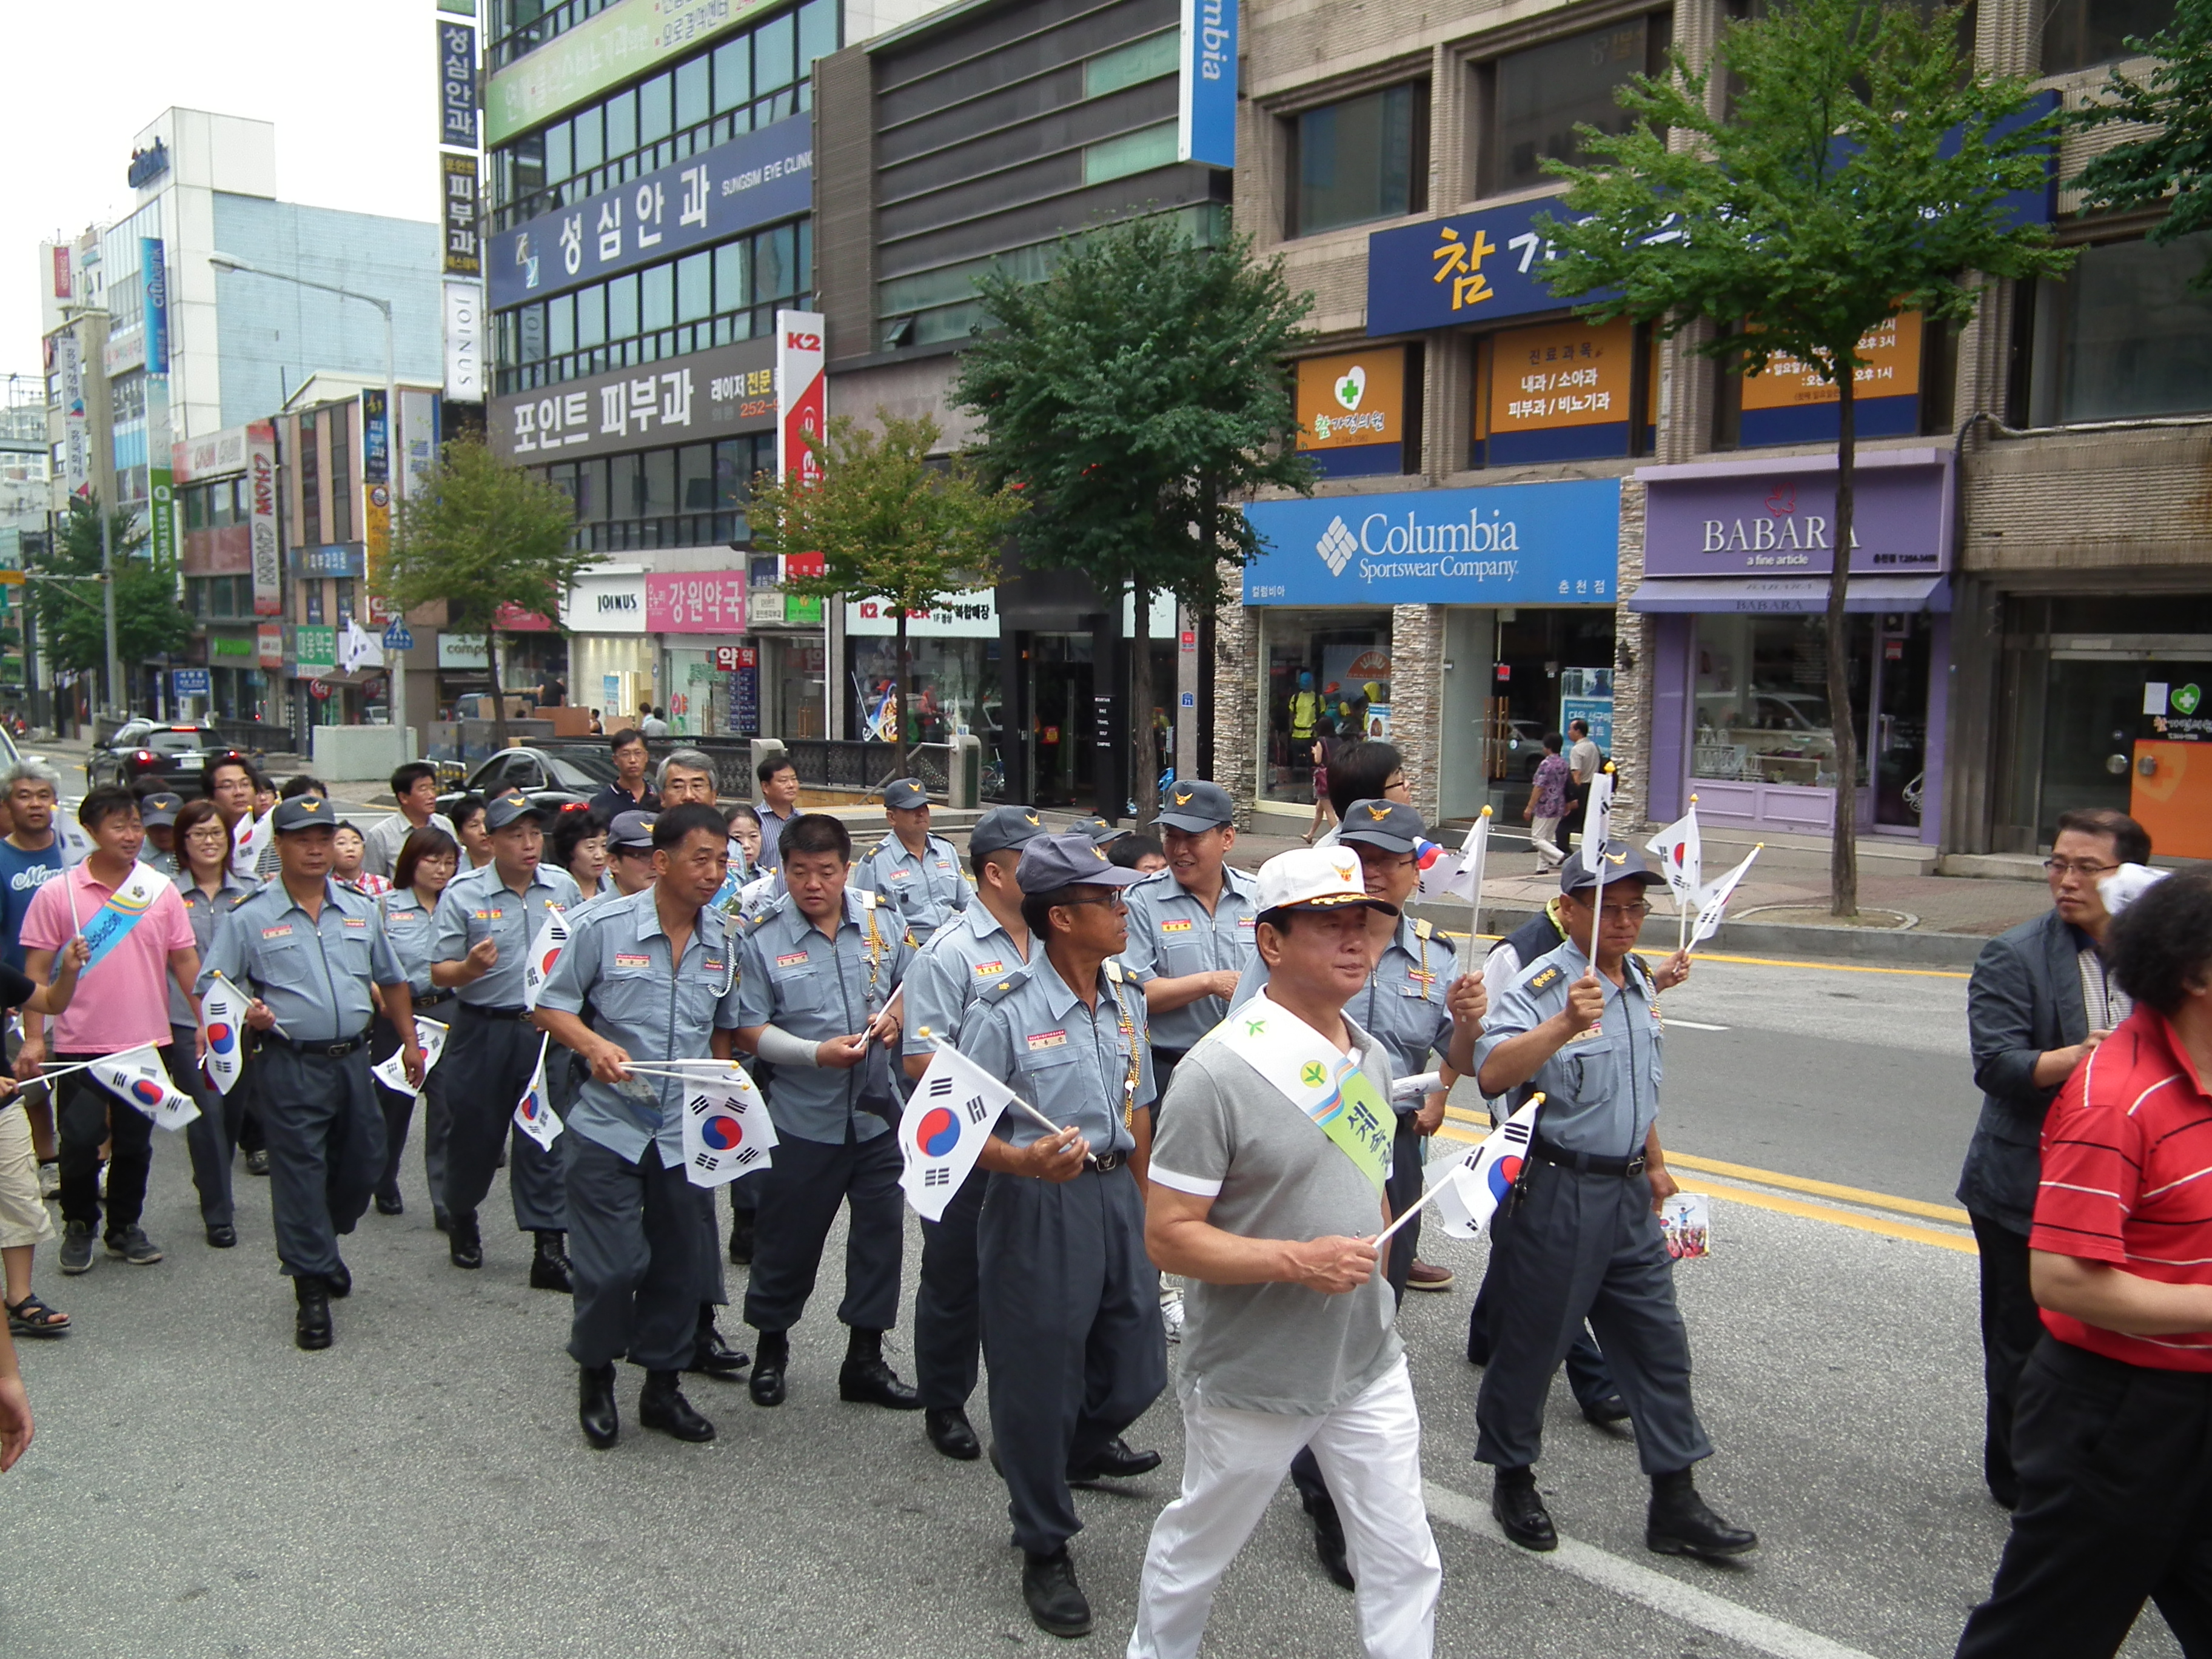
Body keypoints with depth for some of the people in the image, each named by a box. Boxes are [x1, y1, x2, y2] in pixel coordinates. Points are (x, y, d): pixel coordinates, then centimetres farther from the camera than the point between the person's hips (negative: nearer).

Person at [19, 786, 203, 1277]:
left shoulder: (161, 891, 2)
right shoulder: (57, 894, -3)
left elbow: (185, 961, 5)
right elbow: (37, 970, -2)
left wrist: (206, 1019, -1)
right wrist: (33, 1037, -7)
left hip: (147, 1043, 2)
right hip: (80, 1046, -2)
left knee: (135, 1143, 11)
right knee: (80, 1141, 0)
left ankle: (126, 1227, 27)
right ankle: (78, 1226, 23)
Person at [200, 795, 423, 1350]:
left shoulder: (361, 910, 11)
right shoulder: (249, 918, -2)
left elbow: (391, 980, 19)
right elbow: (210, 987, -2)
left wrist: (410, 1042, 17)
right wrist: (246, 1011, -22)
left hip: (353, 1059, 4)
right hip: (292, 1066, -4)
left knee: (363, 1166, 12)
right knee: (300, 1173, -1)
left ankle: (322, 1246, 39)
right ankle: (312, 1288, 10)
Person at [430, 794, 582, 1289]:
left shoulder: (563, 887, 3)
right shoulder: (463, 894, -6)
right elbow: (439, 973, -7)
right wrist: (471, 968, -27)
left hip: (548, 1029, 1)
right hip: (484, 1030, -1)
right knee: (476, 1131, 12)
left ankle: (550, 1249, 5)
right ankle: (461, 1218, 39)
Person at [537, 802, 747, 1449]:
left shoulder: (725, 939, 3)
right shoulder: (604, 925, -9)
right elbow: (552, 1006, -3)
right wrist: (593, 1044, -20)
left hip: (687, 1133, 4)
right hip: (610, 1126, -4)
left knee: (681, 1266, 11)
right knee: (612, 1264, -1)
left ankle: (663, 1387, 28)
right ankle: (595, 1377, 25)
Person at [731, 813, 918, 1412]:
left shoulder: (884, 923, 0)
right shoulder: (762, 941, -8)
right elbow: (750, 1030, -8)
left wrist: (897, 1018, -9)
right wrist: (817, 1054, -20)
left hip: (881, 1114, 3)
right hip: (804, 1120, -2)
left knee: (882, 1234, 9)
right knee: (789, 1240, 10)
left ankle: (865, 1360, 25)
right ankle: (771, 1348, 33)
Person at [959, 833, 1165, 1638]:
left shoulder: (1125, 999, 7)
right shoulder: (1006, 1012, -14)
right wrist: (1024, 1162, -31)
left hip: (1117, 1197, 6)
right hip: (1039, 1209, -6)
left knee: (1137, 1372, 11)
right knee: (1040, 1380, 6)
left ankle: (1074, 1446, 45)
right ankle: (1045, 1549, 28)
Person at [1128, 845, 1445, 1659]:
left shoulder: (1373, 1056, 3)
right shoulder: (1220, 1071, -21)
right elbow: (1168, 1235, -21)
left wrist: (1374, 1282, 14)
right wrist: (1297, 1262, -28)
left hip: (1371, 1365, 6)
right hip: (1251, 1379, -5)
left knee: (1405, 1562, 12)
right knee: (1196, 1549, 17)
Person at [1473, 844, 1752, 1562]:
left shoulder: (1640, 980, 8)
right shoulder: (1543, 985, -18)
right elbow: (1492, 1074, -34)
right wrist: (1564, 1025, -46)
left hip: (1628, 1194, 8)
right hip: (1555, 1195, -7)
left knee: (1659, 1344, 11)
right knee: (1531, 1342, 6)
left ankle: (1675, 1505, 21)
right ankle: (1513, 1482, 26)